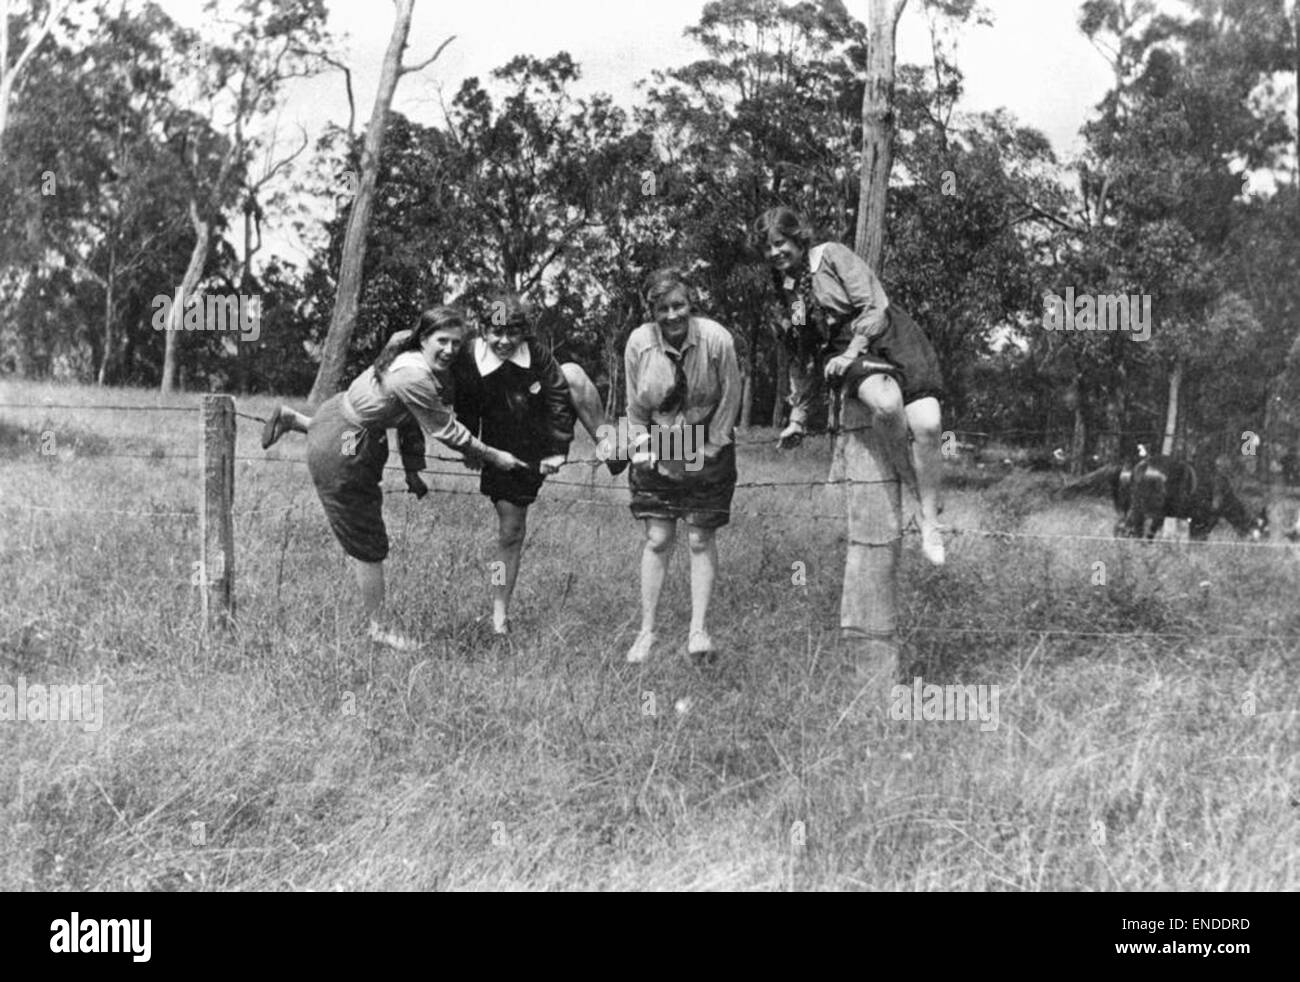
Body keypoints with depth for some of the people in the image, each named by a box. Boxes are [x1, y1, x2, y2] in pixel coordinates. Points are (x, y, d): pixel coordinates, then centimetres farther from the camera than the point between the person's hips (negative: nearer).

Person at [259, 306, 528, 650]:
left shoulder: (408, 356, -4)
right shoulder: (414, 377, -32)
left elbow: (410, 419, 6)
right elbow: (448, 432, -22)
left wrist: (412, 470, 10)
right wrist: (495, 457, -11)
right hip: (341, 456, -9)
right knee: (369, 547, 2)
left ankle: (291, 419, 48)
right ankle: (378, 628, 15)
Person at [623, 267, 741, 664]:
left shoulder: (716, 339, -17)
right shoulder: (639, 343, -12)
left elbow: (730, 398, -8)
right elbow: (635, 407, 0)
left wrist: (709, 449, -8)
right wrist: (645, 450, -3)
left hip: (708, 448, -1)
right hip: (657, 450, 1)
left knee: (700, 540, -1)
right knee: (657, 540, 2)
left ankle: (698, 631, 3)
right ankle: (646, 632, 8)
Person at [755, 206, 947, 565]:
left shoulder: (832, 255, 0)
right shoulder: (782, 291, 15)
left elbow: (874, 306, -6)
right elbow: (801, 359, 22)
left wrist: (852, 351, -15)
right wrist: (798, 418, 23)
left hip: (886, 334, -2)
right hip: (839, 352, 2)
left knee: (927, 425, -22)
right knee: (886, 402, -36)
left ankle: (930, 521, -8)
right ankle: (913, 485, -16)